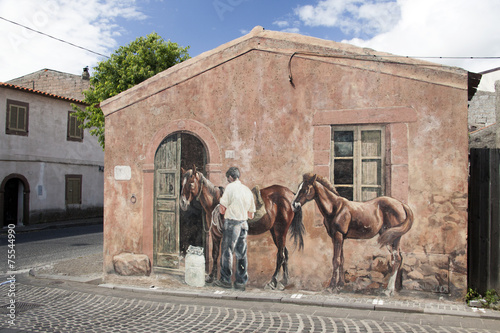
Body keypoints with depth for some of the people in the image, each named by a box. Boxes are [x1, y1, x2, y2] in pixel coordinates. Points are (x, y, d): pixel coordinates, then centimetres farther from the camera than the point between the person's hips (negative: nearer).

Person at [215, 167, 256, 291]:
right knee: (241, 254, 11)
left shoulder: (230, 187, -8)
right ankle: (241, 282, 16)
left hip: (231, 223, -6)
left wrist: (223, 210, 12)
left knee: (226, 251, 5)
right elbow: (251, 215, 12)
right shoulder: (248, 190, 11)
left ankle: (225, 280, 10)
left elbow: (222, 209, -10)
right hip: (244, 224, 6)